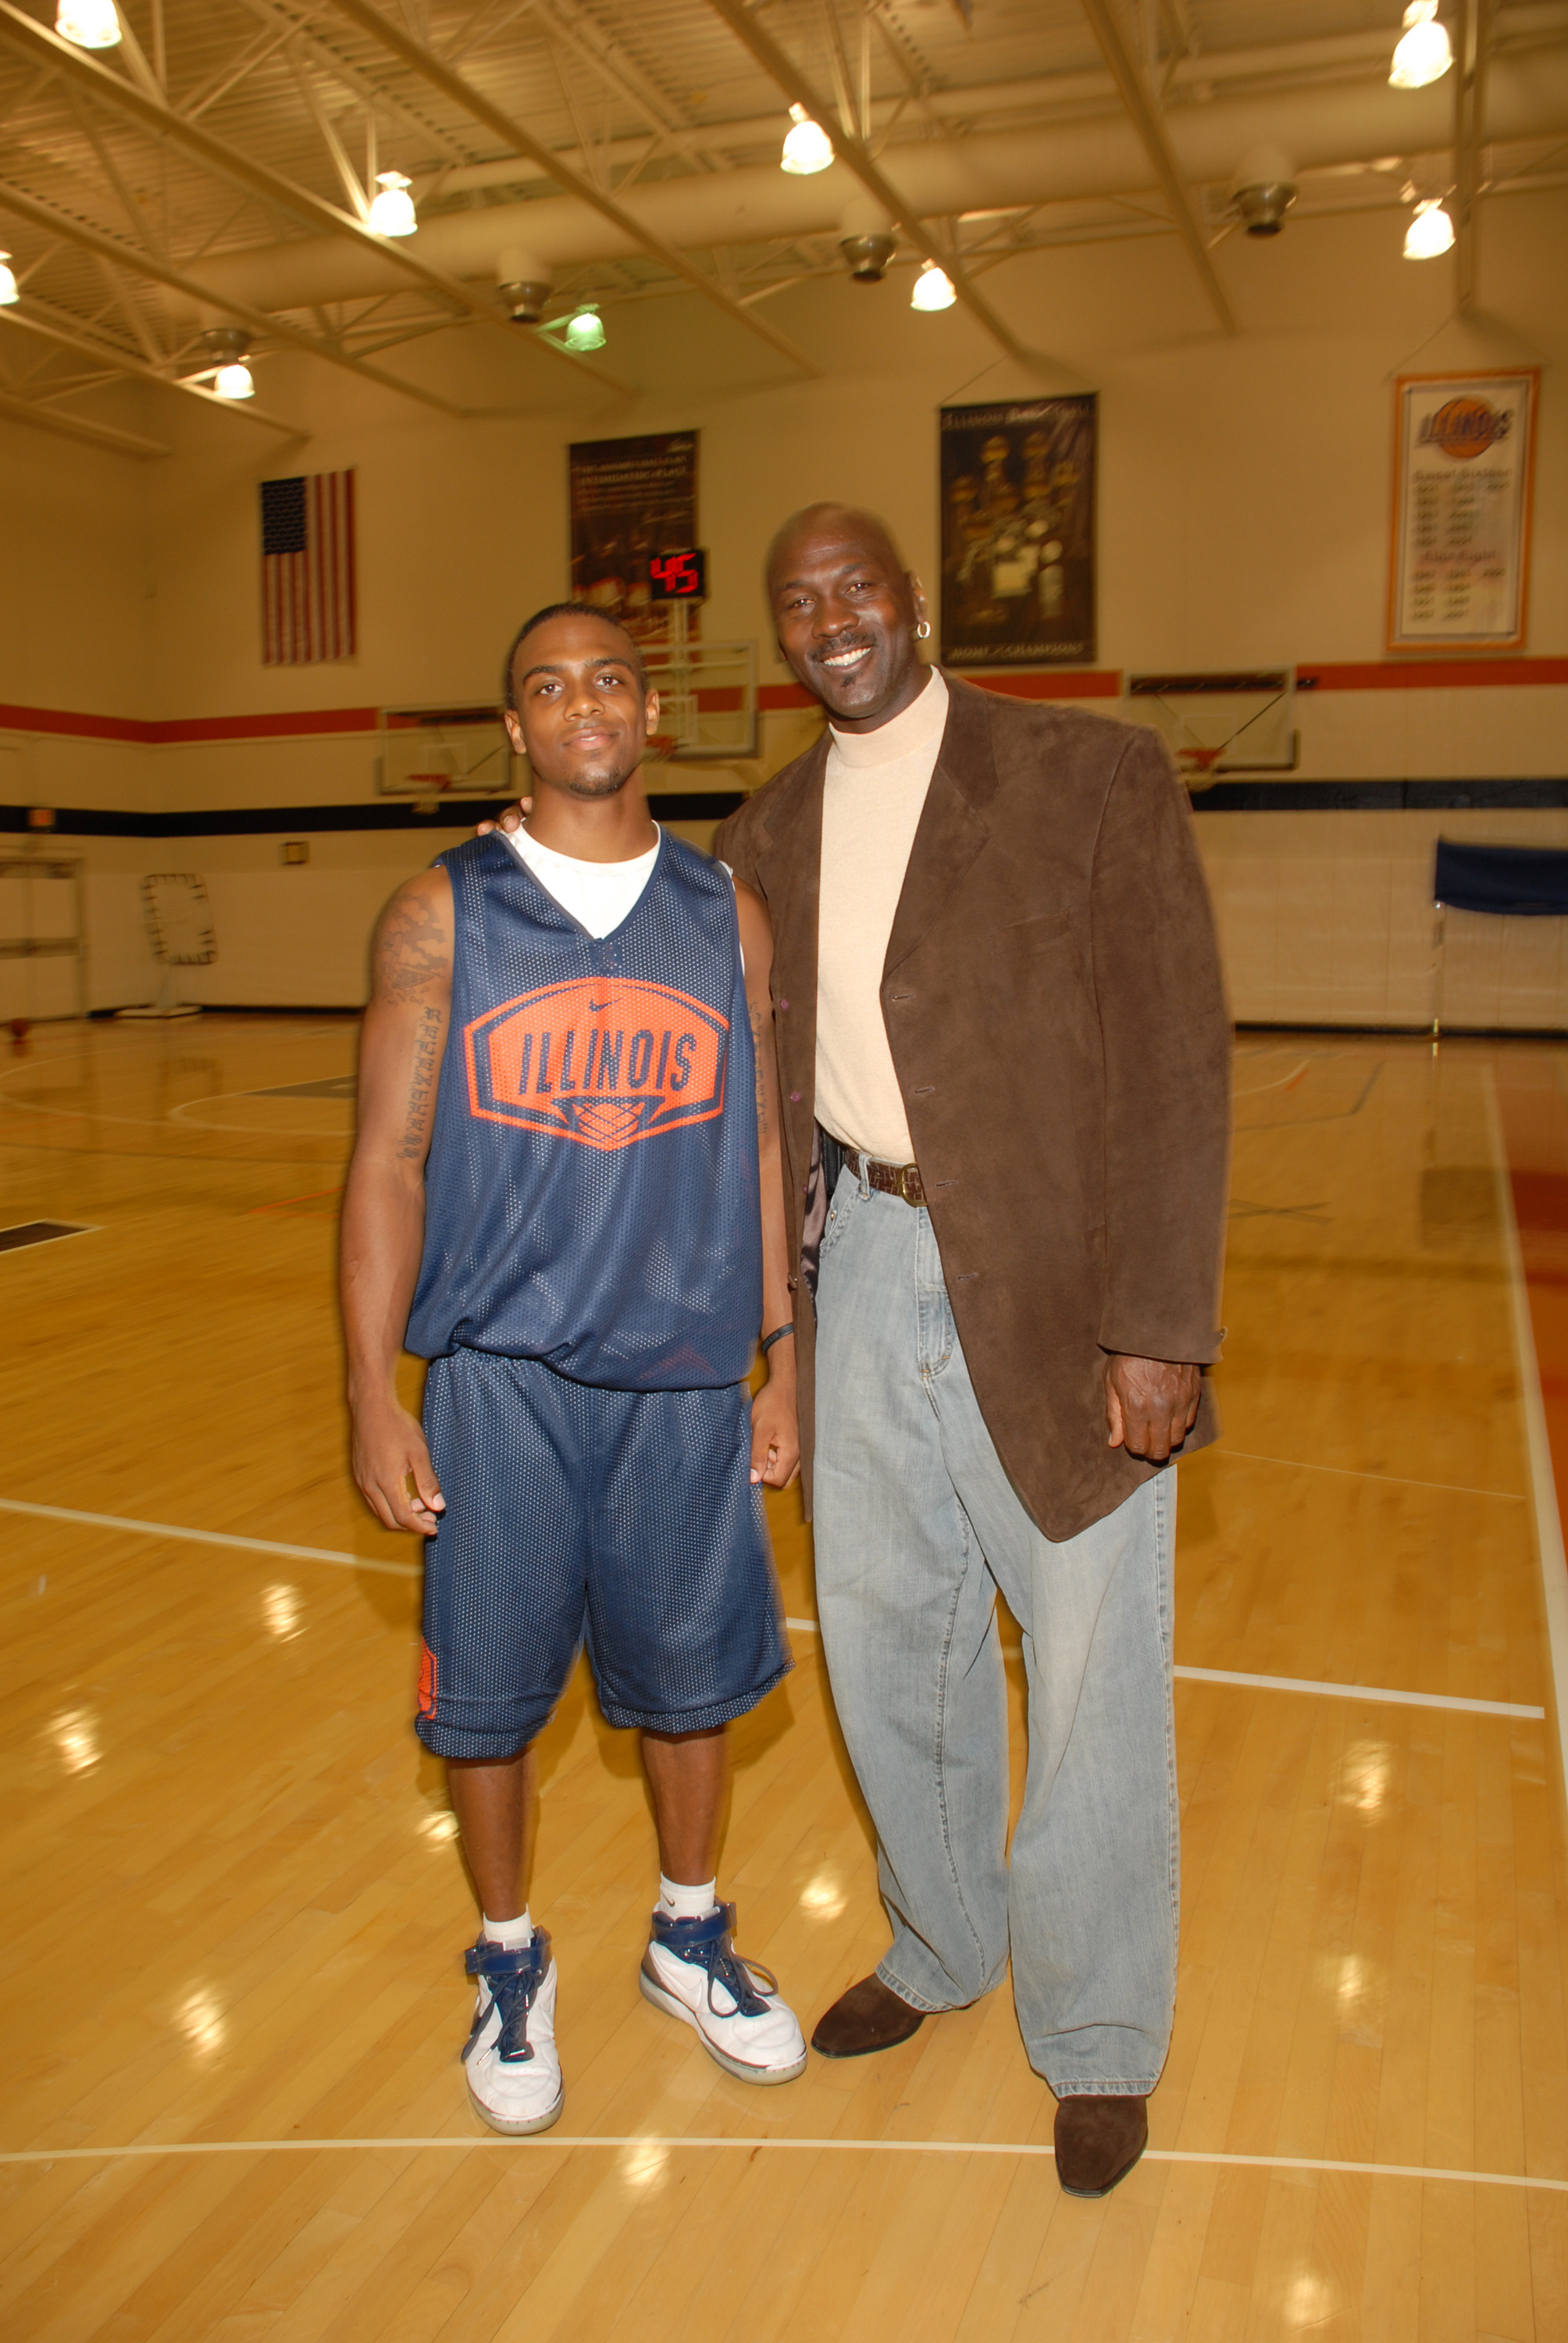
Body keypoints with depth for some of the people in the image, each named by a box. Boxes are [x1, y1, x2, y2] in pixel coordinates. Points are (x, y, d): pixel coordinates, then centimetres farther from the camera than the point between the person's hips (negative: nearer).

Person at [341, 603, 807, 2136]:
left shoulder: (727, 915, 5)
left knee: (689, 1670, 14)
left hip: (687, 1372, 2)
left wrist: (785, 1360, 6)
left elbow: (764, 1148, 7)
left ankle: (689, 1940, 39)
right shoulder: (441, 916, -1)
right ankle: (510, 1968, 34)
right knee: (491, 1687, 9)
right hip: (499, 1375, -1)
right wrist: (374, 1395, -8)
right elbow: (389, 1161, -3)